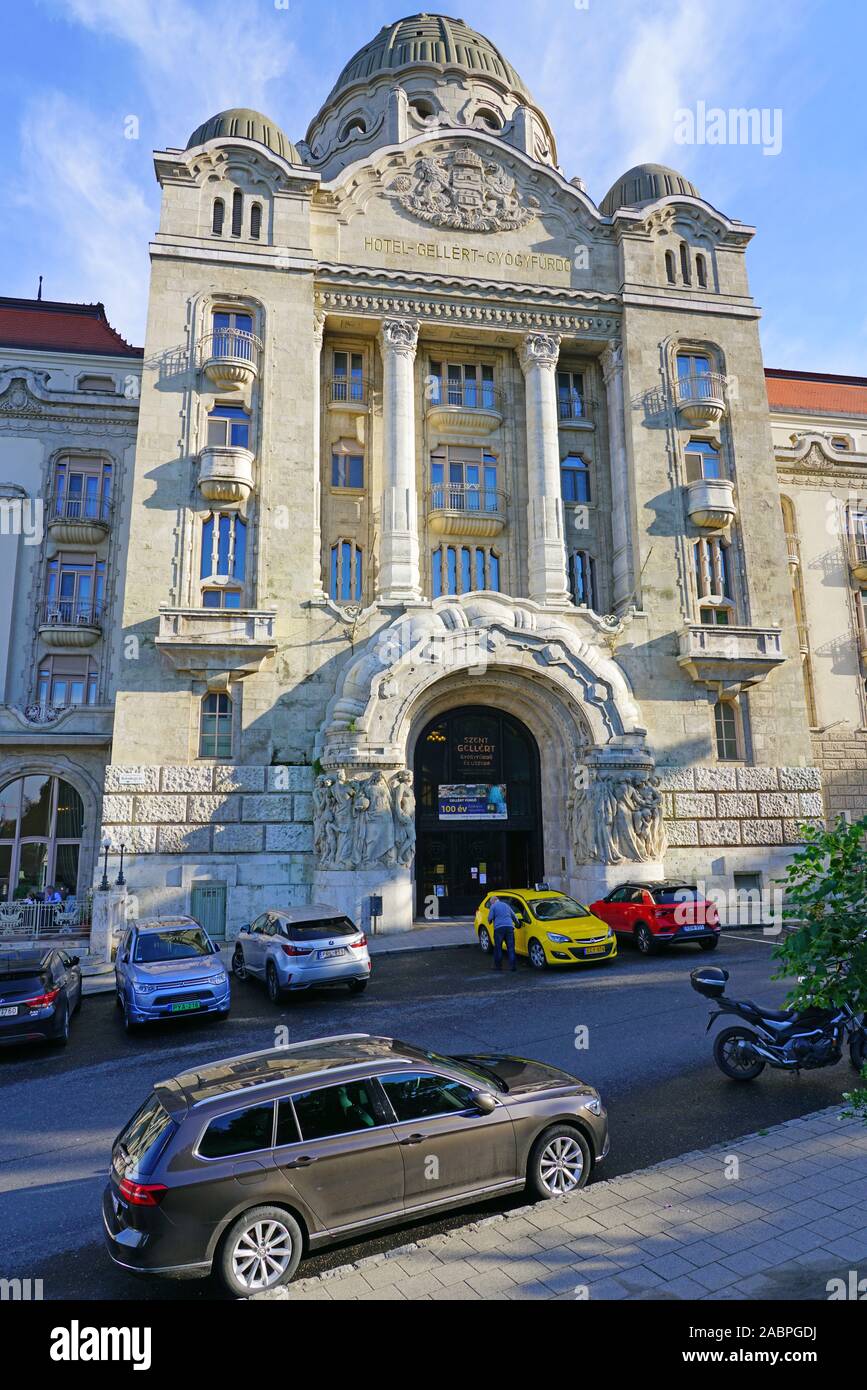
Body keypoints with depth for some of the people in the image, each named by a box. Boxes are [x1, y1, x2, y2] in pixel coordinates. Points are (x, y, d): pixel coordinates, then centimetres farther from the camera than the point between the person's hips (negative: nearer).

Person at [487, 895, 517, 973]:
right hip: (509, 927, 4)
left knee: (498, 948, 5)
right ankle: (512, 966, 0)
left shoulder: (493, 906, 7)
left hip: (499, 928, -4)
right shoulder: (506, 905, 23)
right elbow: (514, 916, 26)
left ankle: (498, 966, 8)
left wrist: (491, 921, 22)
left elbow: (490, 918, -1)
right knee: (511, 948, 4)